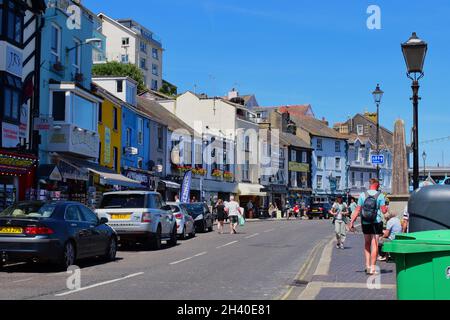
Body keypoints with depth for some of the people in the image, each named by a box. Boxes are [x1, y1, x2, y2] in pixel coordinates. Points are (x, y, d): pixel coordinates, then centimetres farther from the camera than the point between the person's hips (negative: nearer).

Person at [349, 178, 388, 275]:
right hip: (377, 222, -2)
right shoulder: (380, 195, -5)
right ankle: (372, 268, -1)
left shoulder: (362, 195, -1)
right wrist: (386, 208, 15)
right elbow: (384, 210, -8)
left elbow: (357, 210, -3)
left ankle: (367, 265, 11)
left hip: (365, 223, 2)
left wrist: (352, 222, 1)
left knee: (367, 243, 17)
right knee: (374, 244, 0)